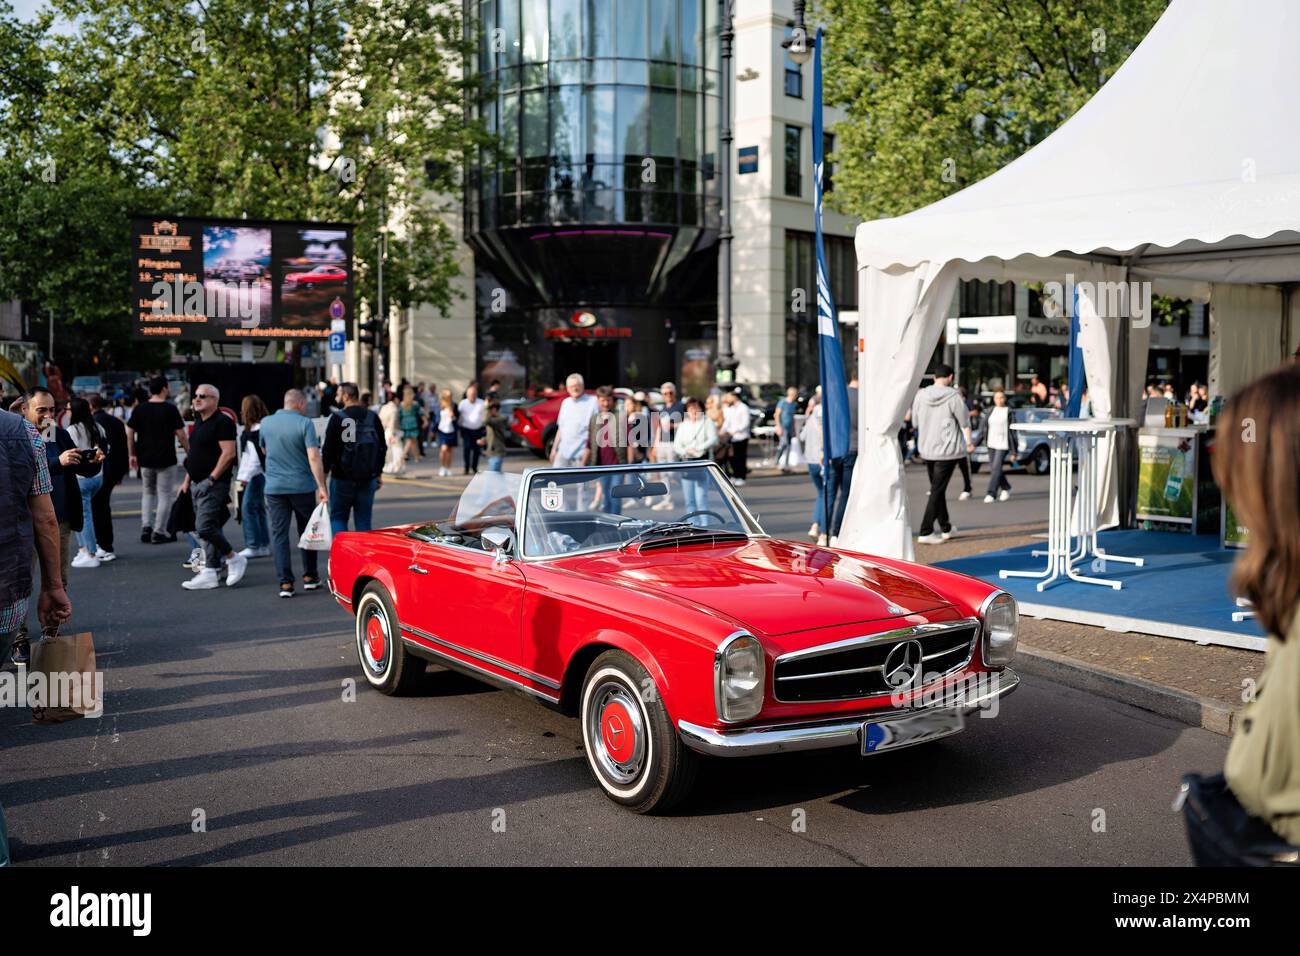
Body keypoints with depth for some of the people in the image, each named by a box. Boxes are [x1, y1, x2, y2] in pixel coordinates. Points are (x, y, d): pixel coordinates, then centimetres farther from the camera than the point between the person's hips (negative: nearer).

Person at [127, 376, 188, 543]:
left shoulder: (139, 409, 3)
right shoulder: (170, 409, -9)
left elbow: (130, 432, 3)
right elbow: (180, 435, -9)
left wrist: (131, 454, 10)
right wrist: (189, 452, 2)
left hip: (145, 459, 4)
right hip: (166, 460, -4)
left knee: (148, 492, 20)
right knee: (165, 495, 4)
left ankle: (146, 526, 7)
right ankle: (159, 532, 4)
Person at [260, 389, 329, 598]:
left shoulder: (266, 423, 4)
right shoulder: (304, 424, -10)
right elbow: (313, 457, -17)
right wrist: (322, 487, -17)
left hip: (274, 487, 2)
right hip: (302, 486, -2)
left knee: (279, 533, 4)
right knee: (306, 532, 14)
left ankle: (285, 583, -2)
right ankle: (310, 577, 20)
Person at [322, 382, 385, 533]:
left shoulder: (337, 419, -10)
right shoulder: (373, 418, 4)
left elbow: (328, 450, -10)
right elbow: (382, 448, 11)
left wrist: (324, 472, 0)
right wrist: (379, 473, 19)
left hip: (342, 478, -4)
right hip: (368, 479, 4)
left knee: (338, 517, 9)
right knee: (364, 520, 9)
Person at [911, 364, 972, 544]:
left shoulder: (920, 395, 2)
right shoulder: (953, 396, -12)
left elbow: (916, 422, 11)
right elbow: (964, 422, -8)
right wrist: (969, 443, 3)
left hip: (926, 449, 5)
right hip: (947, 449, -5)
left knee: (937, 489, 17)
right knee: (937, 490, -4)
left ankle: (946, 528, 28)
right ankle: (926, 532, -10)